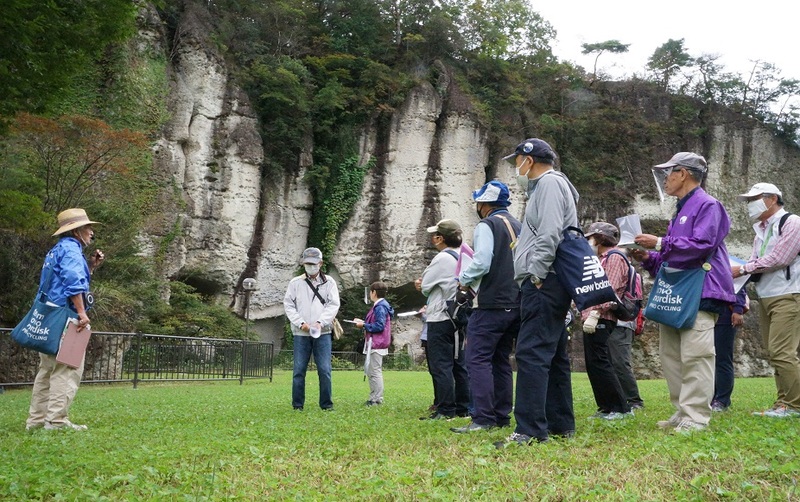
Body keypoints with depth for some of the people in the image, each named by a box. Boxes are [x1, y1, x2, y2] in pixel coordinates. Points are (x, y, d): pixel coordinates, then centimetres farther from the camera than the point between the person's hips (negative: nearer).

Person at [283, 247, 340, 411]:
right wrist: (301, 323, -8)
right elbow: (288, 305, 5)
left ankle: (326, 404, 6)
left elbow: (334, 304, 1)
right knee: (299, 370, 2)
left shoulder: (329, 282, 8)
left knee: (324, 370, -3)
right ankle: (297, 405, 10)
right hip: (300, 333, 1)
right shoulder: (295, 283, 9)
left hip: (323, 333, 0)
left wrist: (320, 322, -12)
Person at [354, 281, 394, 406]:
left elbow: (379, 326, -21)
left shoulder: (380, 307, -16)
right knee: (375, 371, 15)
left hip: (376, 345, -11)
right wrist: (363, 321, 15)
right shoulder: (381, 305, 16)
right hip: (376, 344, 11)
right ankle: (375, 398, 21)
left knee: (375, 371, -7)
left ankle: (376, 399, -5)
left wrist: (364, 325, -12)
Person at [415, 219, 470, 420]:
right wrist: (425, 284, 7)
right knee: (458, 364, 12)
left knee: (440, 366, -4)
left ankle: (445, 410, -4)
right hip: (458, 318, 9)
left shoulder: (442, 259, -14)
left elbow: (425, 286, -7)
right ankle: (463, 407, 17)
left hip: (440, 319, -8)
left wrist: (422, 285, 14)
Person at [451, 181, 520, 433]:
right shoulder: (517, 226, 17)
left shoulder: (487, 225, -7)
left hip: (491, 303, -9)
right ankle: (502, 416, 15)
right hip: (515, 303, 9)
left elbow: (481, 262, -18)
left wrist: (464, 279, -2)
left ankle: (483, 419, -14)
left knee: (478, 358, -8)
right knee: (500, 360, 14)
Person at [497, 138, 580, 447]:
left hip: (545, 284, -11)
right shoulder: (544, 186, 26)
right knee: (553, 355, 12)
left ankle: (530, 430, -16)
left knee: (531, 353, -15)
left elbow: (549, 234, -19)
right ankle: (560, 425, 19)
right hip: (549, 285, 11)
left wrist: (537, 275, -19)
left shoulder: (549, 182, -6)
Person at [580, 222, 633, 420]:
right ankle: (607, 407, 15)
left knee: (598, 363, -11)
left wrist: (594, 314, -26)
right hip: (594, 320, 10)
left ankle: (622, 408, -6)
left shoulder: (614, 257, -7)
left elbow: (610, 290, -19)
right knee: (594, 365, 10)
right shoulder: (602, 259, 25)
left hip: (600, 320, -10)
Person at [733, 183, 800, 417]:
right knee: (774, 352, 8)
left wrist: (742, 269, -13)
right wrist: (739, 271, -7)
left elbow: (779, 259, -17)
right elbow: (755, 261, 12)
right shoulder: (761, 229, 18)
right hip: (765, 297, 8)